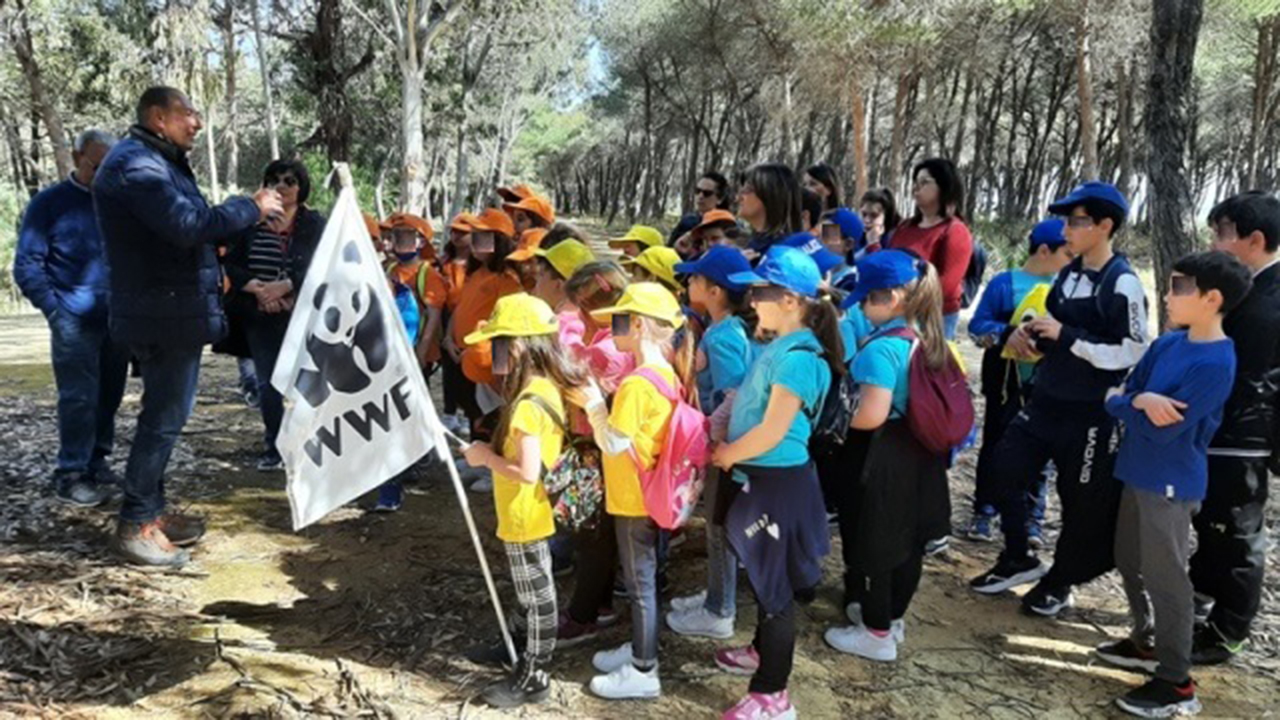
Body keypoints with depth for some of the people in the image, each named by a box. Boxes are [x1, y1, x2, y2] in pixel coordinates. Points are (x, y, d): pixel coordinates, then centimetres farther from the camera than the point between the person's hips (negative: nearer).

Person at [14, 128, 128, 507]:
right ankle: (70, 475, 6)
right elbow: (27, 265, 0)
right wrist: (55, 310, -8)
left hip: (118, 319, 4)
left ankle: (97, 461, 23)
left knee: (108, 396, 10)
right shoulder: (50, 202, 0)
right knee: (79, 399, -4)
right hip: (76, 320, -4)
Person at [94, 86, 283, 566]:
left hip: (170, 311, 11)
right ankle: (135, 525, 5)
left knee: (162, 414, 16)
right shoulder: (136, 164, -16)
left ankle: (150, 511, 26)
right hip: (164, 314, -11)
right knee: (164, 418, -4)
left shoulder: (157, 163, 20)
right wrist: (252, 207, -17)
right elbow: (187, 224, -28)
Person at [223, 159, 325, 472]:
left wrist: (284, 287, -22)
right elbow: (231, 265, 2)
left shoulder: (314, 224, 0)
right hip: (260, 318, 3)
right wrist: (258, 288, -14)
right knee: (267, 383, 7)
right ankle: (275, 446, 20)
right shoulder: (251, 222, 6)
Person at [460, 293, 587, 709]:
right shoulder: (548, 388, 3)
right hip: (534, 513, 9)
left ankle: (533, 679, 20)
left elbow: (527, 472, -30)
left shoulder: (528, 403, -26)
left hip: (525, 517, -9)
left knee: (536, 598, 5)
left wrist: (486, 458, -17)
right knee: (537, 596, 21)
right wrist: (494, 450, 5)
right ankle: (533, 662, 37)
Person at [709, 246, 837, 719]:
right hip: (757, 479, 9)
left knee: (774, 584, 2)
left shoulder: (799, 355, -22)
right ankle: (762, 651, 44)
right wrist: (724, 445, 6)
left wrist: (725, 455, -11)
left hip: (777, 484, -9)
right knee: (762, 576, 24)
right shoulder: (778, 347, 7)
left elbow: (772, 431, -24)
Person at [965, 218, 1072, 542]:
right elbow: (978, 326, -8)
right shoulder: (1005, 283, -7)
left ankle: (1033, 518, 21)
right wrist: (1010, 334, -24)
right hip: (1007, 383, -3)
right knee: (995, 446, 8)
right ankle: (984, 512, 19)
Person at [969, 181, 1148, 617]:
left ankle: (1058, 582, 28)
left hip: (1091, 414, -7)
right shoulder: (1069, 273, 7)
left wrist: (1066, 336, -23)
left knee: (1081, 502, 8)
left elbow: (1130, 354, -21)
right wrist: (1028, 335, -2)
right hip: (1046, 401, 8)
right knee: (1004, 472, 8)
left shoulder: (1123, 284, -17)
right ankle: (1018, 560, 26)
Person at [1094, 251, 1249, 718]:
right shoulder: (1166, 344, 5)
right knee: (1129, 563, 20)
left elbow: (1162, 428, -24)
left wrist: (1124, 401, -7)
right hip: (1139, 472, 8)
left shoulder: (1216, 363, -20)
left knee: (1165, 578, 0)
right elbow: (1115, 397, 3)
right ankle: (1147, 643, 39)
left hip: (1172, 483, -8)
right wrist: (1141, 400, -19)